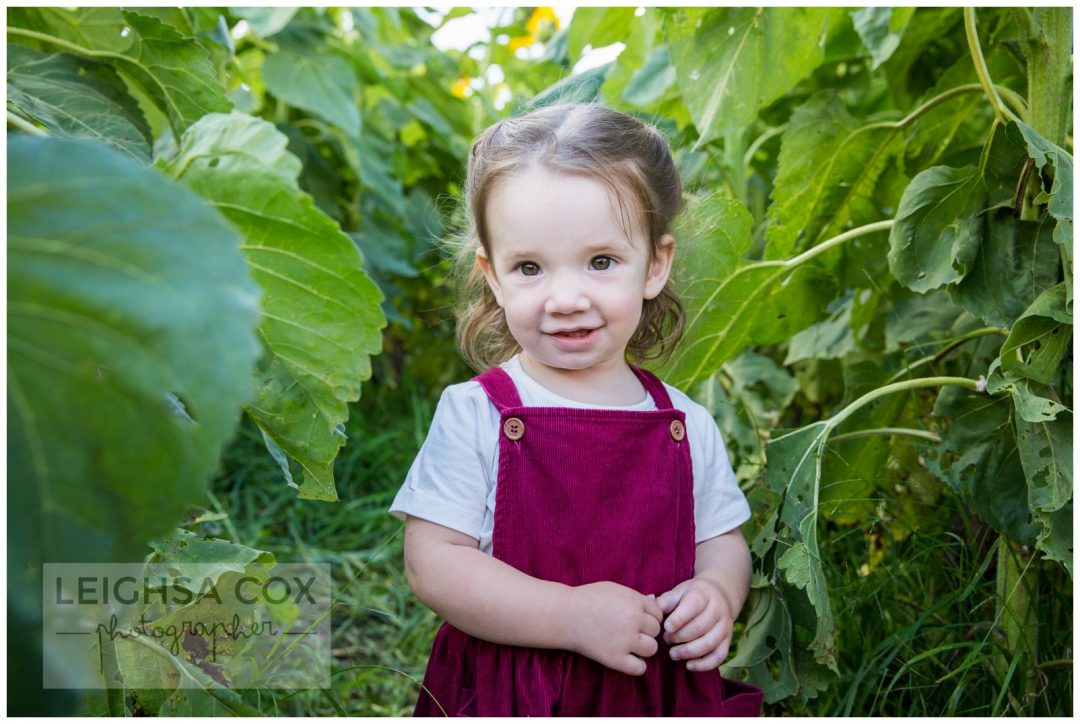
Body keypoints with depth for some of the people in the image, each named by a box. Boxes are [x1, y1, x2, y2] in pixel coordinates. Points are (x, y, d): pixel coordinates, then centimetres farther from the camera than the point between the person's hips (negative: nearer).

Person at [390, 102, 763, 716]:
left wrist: (717, 595, -13)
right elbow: (432, 564, -15)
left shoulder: (689, 426, -2)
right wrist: (573, 617, -22)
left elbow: (722, 539, 9)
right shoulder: (474, 416, -12)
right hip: (504, 693, -2)